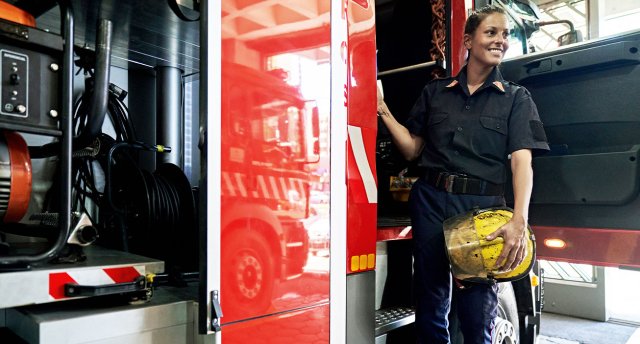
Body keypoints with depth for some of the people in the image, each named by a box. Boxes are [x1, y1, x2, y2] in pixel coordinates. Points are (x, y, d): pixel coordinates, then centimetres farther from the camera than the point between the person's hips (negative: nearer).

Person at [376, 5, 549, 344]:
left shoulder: (516, 99, 7)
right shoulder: (435, 92, 12)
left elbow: (522, 160, -5)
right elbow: (412, 149, 12)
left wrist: (519, 220, -20)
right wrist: (384, 112, -1)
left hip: (482, 205, -1)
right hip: (430, 201, 2)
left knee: (477, 311, 2)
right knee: (430, 301, 11)